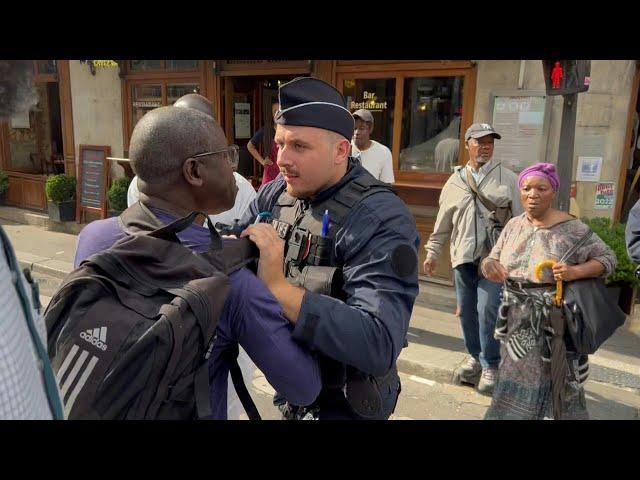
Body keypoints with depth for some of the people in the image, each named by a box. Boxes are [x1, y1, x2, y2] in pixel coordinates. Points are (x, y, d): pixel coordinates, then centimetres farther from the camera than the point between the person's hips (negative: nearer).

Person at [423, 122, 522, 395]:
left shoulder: (507, 178, 4)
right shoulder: (455, 181, 10)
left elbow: (520, 219, 3)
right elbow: (443, 223, 14)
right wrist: (432, 252, 13)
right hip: (463, 257, 3)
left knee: (487, 311, -6)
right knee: (466, 312, 10)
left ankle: (490, 366, 12)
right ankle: (475, 357, 30)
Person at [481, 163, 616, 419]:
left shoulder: (571, 228, -11)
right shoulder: (514, 225, 3)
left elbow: (607, 258, -4)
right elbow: (493, 260, 6)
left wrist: (575, 271, -21)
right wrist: (490, 265, -17)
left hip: (553, 322, -4)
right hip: (518, 321, 5)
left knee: (553, 383, 8)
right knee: (517, 381, 18)